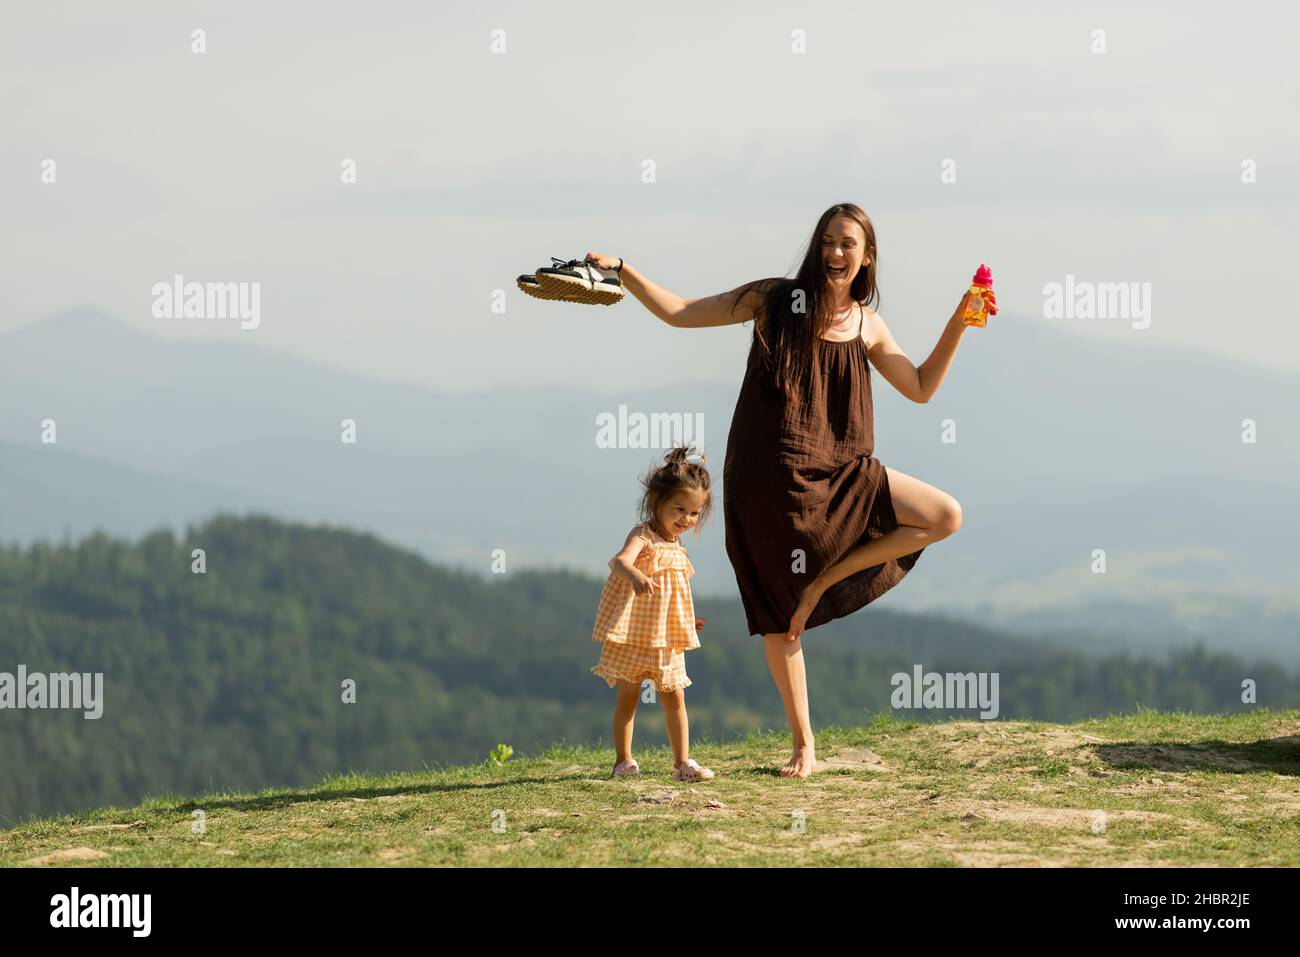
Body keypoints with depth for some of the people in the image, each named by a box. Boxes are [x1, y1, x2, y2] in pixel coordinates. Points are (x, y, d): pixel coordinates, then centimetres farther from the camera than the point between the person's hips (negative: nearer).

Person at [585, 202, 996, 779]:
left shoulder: (867, 326, 9)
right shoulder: (775, 300, 0)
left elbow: (921, 388, 15)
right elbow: (681, 314, 3)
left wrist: (960, 323, 6)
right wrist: (622, 272, -6)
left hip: (840, 472, 4)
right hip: (770, 479, -3)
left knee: (946, 516, -12)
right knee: (780, 618, 0)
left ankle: (823, 581, -4)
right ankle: (803, 745, 13)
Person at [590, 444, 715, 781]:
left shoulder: (674, 545, 11)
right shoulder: (643, 536, -15)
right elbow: (619, 561, -38)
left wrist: (687, 622, 25)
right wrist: (634, 575, -59)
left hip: (666, 639, 7)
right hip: (633, 636, -7)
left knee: (674, 697, 4)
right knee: (628, 696, 4)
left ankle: (683, 762, 4)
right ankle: (623, 760, 11)